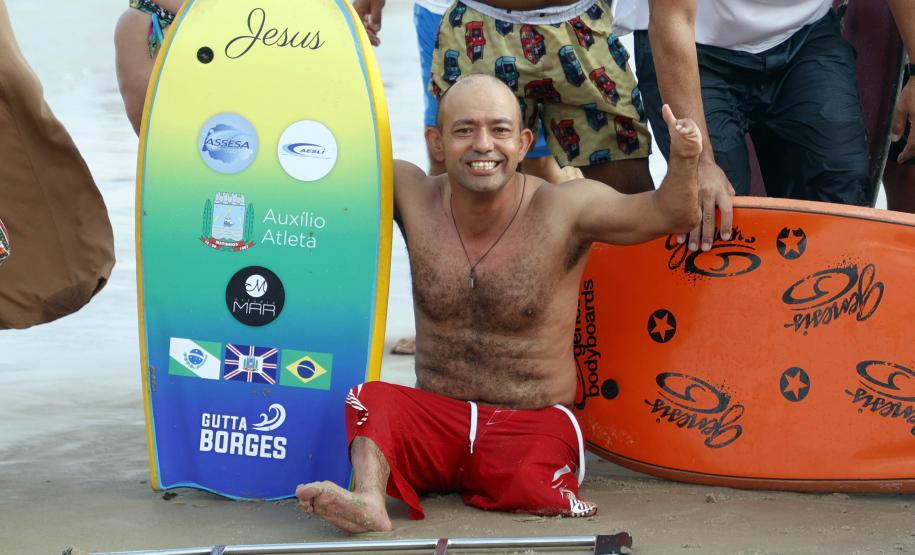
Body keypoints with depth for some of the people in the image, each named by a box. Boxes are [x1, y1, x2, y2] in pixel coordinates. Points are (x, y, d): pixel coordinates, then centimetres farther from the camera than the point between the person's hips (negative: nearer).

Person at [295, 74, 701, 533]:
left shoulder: (564, 211, -10)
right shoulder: (412, 195, -2)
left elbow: (670, 215, -7)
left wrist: (683, 160, -27)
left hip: (532, 425, -2)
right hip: (436, 417, 3)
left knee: (531, 482, -32)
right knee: (371, 401, -25)